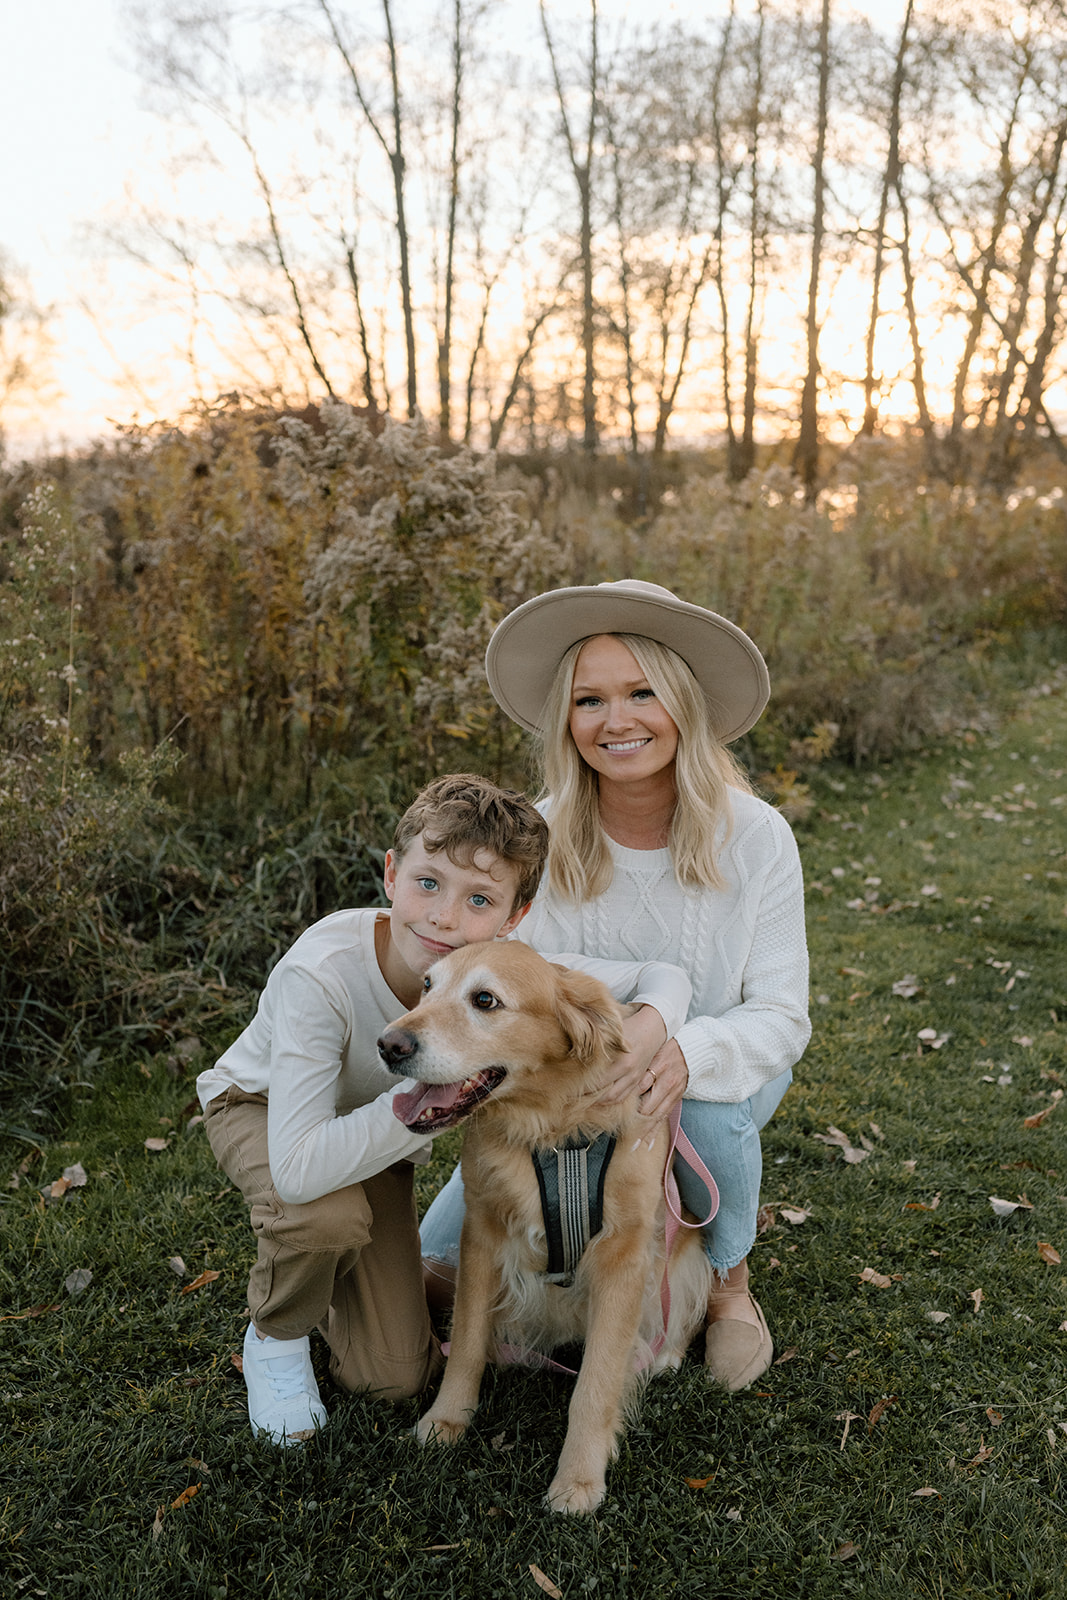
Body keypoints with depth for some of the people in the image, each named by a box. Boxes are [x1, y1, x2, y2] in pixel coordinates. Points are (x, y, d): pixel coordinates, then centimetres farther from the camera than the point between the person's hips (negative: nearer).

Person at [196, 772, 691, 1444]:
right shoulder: (321, 974, -41)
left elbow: (665, 977, -18)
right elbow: (298, 1171, -46)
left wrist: (643, 1036, -41)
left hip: (374, 1134, 3)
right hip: (259, 1108, -3)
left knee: (396, 1378, -3)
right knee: (329, 1212, -38)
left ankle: (321, 1271, 27)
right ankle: (276, 1336, -4)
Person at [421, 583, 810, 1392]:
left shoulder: (755, 837, -21)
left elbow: (780, 1017, -20)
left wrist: (686, 1053, -40)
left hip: (715, 1077, -1)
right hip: (574, 1084, 2)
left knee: (707, 1111, -37)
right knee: (445, 1251, -9)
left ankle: (727, 1279, -3)